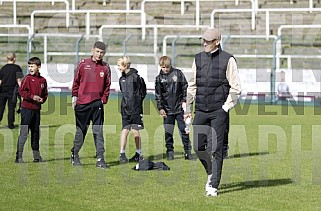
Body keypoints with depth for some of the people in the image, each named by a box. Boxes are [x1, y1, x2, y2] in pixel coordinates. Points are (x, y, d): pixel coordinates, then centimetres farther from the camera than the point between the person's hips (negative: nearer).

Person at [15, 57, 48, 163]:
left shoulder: (43, 80, 9)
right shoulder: (27, 78, -5)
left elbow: (45, 93, 18)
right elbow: (21, 91, -12)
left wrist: (42, 99, -2)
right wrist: (33, 96, -19)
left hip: (37, 109, 5)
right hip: (27, 108, -5)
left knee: (36, 133, 12)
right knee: (24, 132, -7)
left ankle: (36, 155, 20)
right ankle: (19, 156, -5)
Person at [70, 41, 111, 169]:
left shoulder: (105, 67, 6)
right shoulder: (83, 64, 3)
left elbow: (107, 86, 9)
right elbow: (76, 81, 7)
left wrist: (103, 100, 0)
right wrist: (74, 96, 2)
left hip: (97, 104, 1)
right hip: (82, 103, -1)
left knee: (98, 132, -2)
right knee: (80, 131, 8)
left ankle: (100, 159, -3)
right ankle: (75, 155, 23)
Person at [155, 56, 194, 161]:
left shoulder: (178, 73, 1)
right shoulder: (159, 78, 4)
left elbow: (185, 88, 5)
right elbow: (158, 95, 6)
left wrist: (185, 101, -2)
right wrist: (160, 108, -1)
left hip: (180, 108, -1)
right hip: (167, 110, 1)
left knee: (184, 130, 1)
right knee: (168, 133, 3)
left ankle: (188, 152, 6)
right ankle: (170, 152, 11)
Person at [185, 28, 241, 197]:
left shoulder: (227, 60, -3)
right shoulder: (198, 59, 11)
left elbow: (235, 87, -2)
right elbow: (192, 85, 17)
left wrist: (226, 107, -8)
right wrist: (188, 107, 13)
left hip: (219, 111, -4)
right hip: (200, 111, 5)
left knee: (215, 148, -5)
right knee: (198, 146, 3)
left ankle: (213, 186, -1)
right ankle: (211, 173, 28)